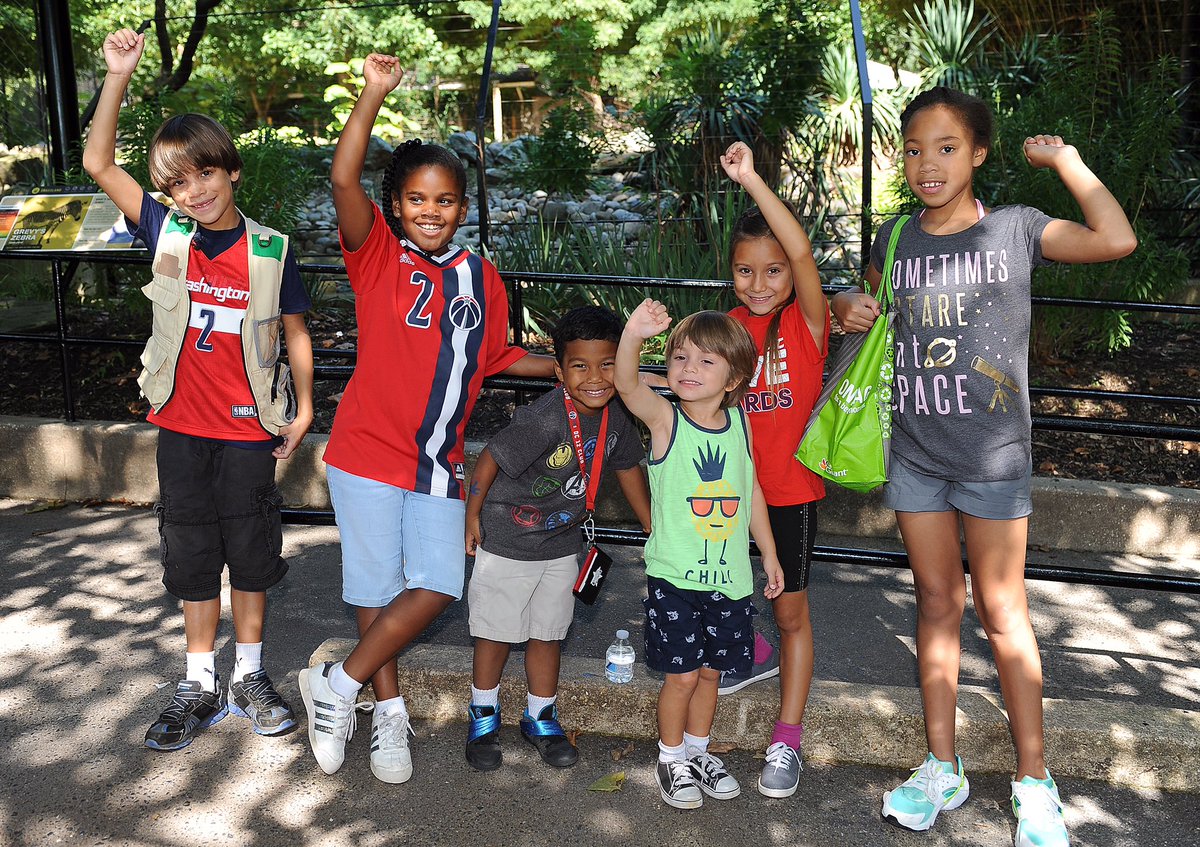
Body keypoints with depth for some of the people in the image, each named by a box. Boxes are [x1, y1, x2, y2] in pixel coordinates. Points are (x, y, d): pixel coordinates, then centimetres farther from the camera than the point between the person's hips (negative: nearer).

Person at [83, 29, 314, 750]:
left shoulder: (271, 249, -6)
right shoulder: (167, 233, -2)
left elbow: (296, 331, 3)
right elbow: (99, 164, -3)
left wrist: (304, 408, 1)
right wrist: (119, 74, -11)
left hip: (251, 429, -2)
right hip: (182, 427, 2)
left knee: (252, 555, 10)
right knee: (193, 556, 11)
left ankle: (250, 677, 27)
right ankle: (200, 687, 25)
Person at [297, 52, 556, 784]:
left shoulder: (482, 278, 7)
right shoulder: (377, 253, -5)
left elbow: (497, 356, 17)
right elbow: (344, 180, -20)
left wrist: (568, 367, 9)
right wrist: (374, 95, -28)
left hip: (440, 463, 3)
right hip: (368, 450, -3)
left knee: (436, 588, -3)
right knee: (376, 584, 6)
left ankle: (340, 684, 15)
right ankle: (388, 710, 26)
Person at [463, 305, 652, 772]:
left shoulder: (616, 417, -9)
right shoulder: (545, 419, -31)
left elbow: (628, 467, 8)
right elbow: (491, 458, -20)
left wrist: (655, 530, 15)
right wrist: (473, 517, -9)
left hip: (560, 544, 5)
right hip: (506, 543, -5)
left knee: (549, 632, 16)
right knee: (497, 631, 9)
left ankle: (540, 718, 34)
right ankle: (483, 715, 31)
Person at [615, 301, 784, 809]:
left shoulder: (739, 424, 1)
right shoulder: (665, 420, -11)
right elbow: (627, 387, -32)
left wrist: (769, 553, 17)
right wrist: (633, 335, -51)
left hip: (730, 577, 4)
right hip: (674, 576, -4)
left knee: (711, 671, 15)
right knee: (682, 673, 2)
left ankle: (697, 750, 37)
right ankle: (671, 759, 26)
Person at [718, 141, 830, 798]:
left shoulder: (807, 321, -11)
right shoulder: (728, 327, 2)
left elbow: (801, 251, -27)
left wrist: (751, 179, -31)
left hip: (791, 486, -4)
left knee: (790, 609, 5)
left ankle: (787, 739, 17)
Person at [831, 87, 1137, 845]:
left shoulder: (1015, 229, -5)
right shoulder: (896, 240, 5)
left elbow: (1117, 240, -17)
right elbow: (873, 309, 22)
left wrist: (1063, 158, -12)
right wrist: (851, 309, -1)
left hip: (993, 454, -3)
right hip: (915, 452, 3)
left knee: (1002, 611, 3)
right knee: (937, 604, 11)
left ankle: (1034, 781, 18)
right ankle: (942, 768, 24)